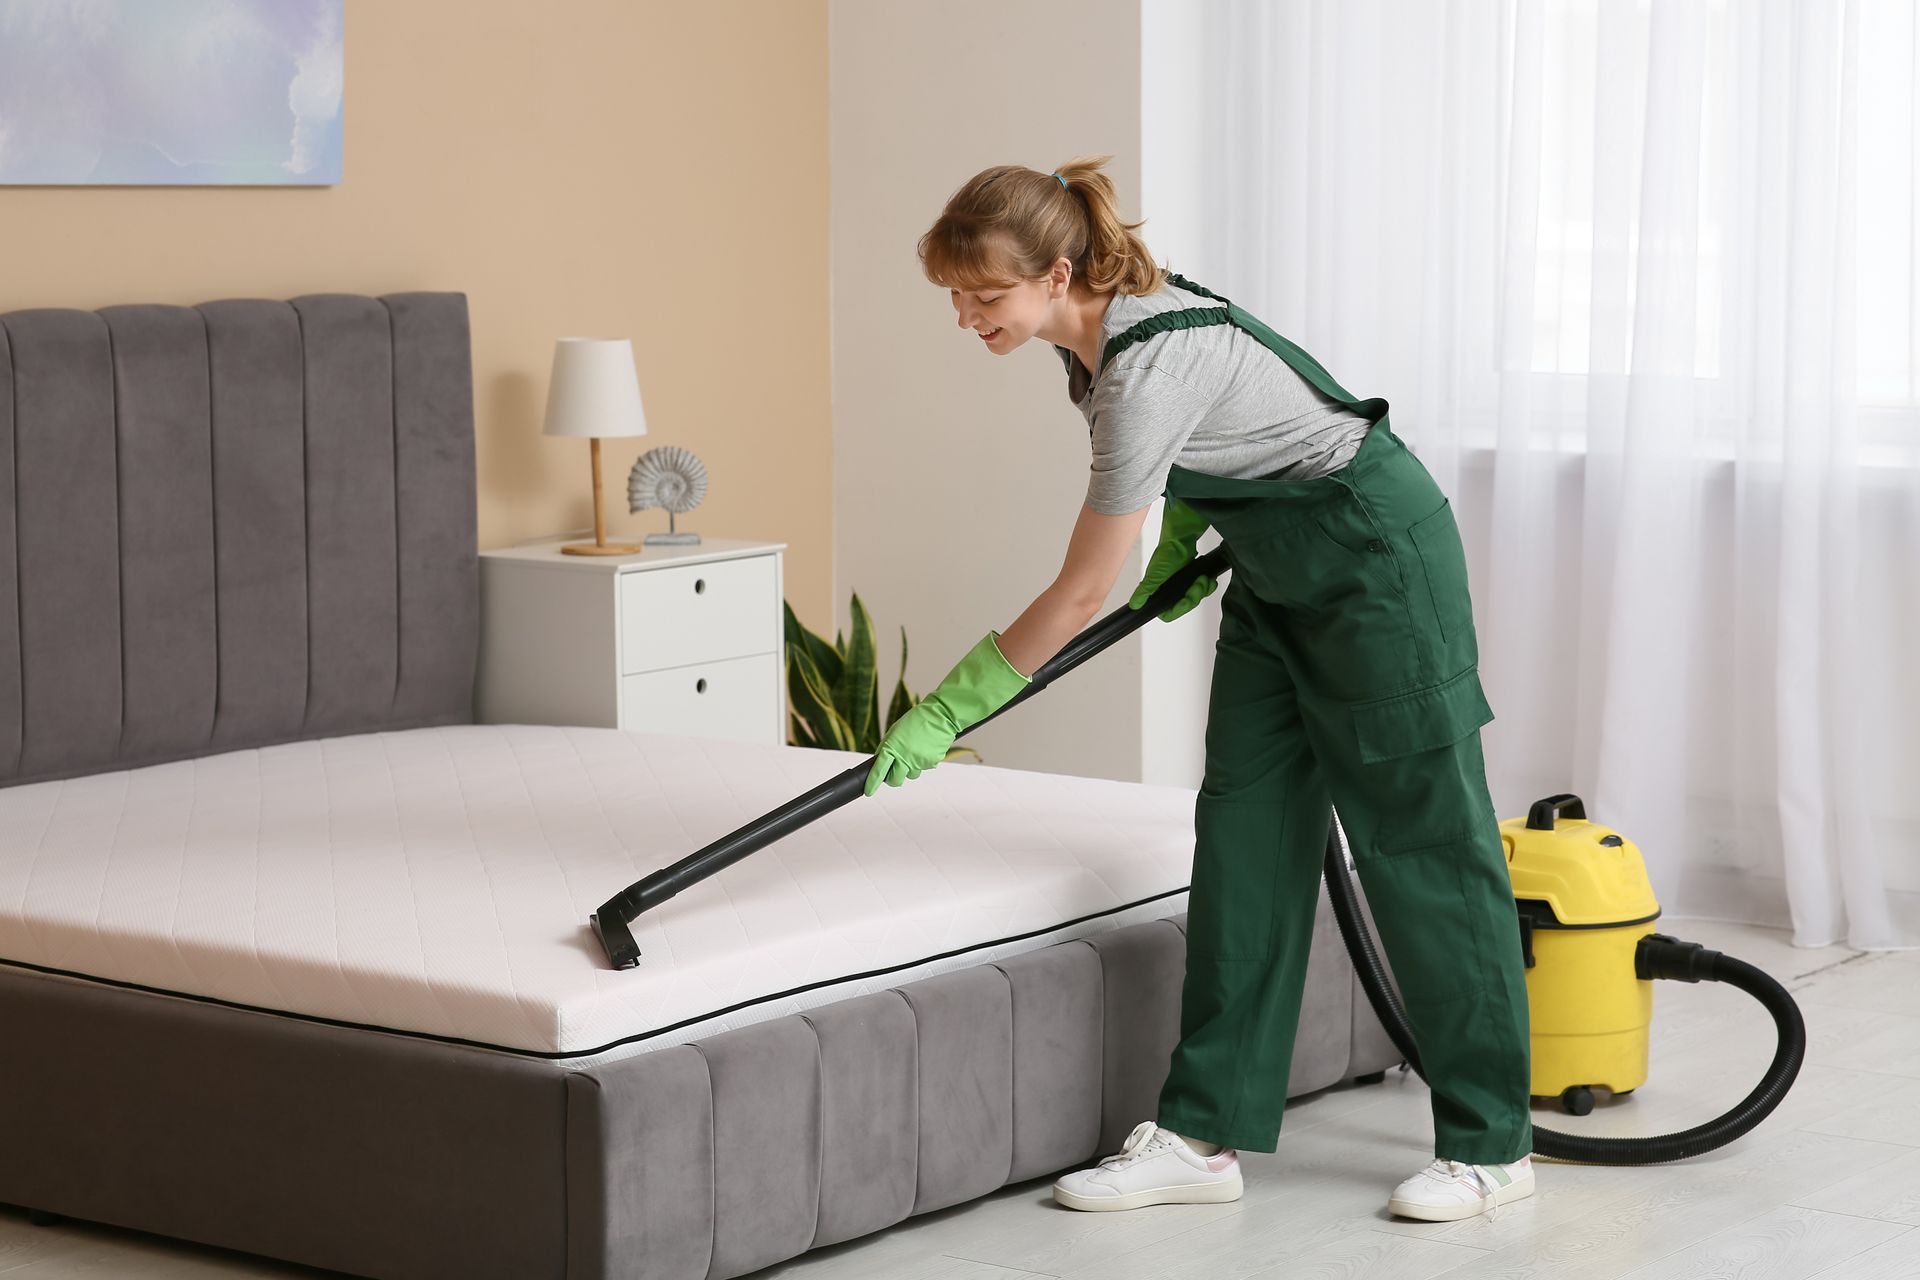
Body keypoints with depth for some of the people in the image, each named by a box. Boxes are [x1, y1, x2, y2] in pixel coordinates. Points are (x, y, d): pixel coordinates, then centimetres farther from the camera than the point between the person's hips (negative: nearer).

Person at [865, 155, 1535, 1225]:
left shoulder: (1148, 366, -31)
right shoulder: (1110, 318, -3)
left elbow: (1084, 594, -26)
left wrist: (945, 714, -19)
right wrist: (1181, 532, 8)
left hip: (1377, 551, -9)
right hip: (1277, 565, 9)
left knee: (1418, 837, -3)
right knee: (1245, 831, 4)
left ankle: (1493, 1146, 6)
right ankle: (1205, 1134, 4)